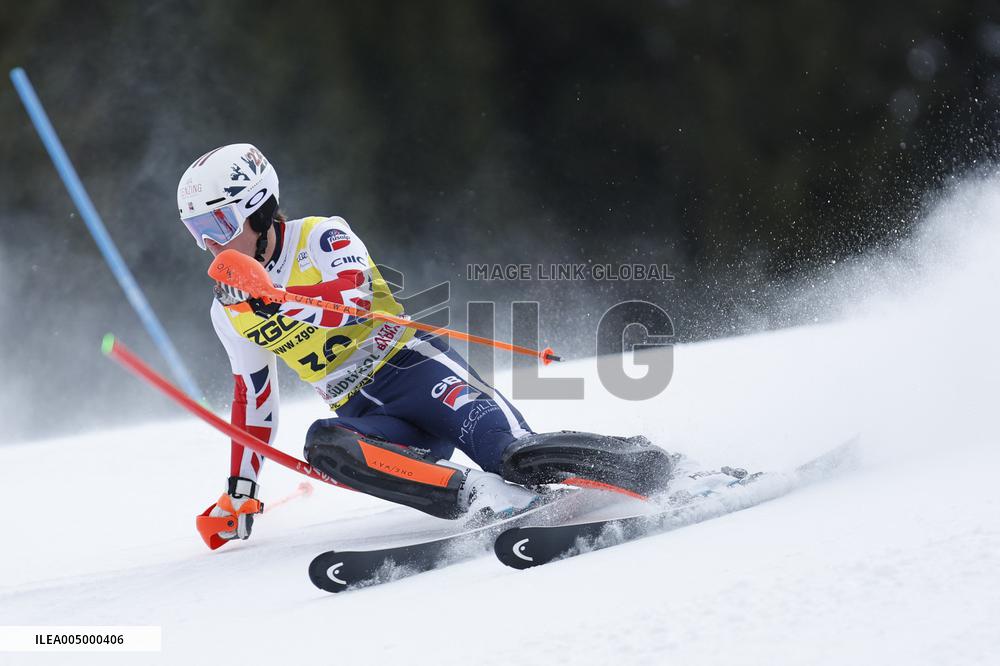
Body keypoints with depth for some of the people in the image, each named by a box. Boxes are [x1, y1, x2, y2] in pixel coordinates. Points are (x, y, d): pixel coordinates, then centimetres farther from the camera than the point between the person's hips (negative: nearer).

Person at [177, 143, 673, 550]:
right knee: (323, 444, -31)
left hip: (410, 364, -4)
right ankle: (482, 497, -47)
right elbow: (252, 399, 26)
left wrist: (266, 297, -31)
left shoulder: (320, 237, -2)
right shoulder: (229, 312, 15)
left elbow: (353, 301, -22)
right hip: (363, 416, 5)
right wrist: (238, 498, 28)